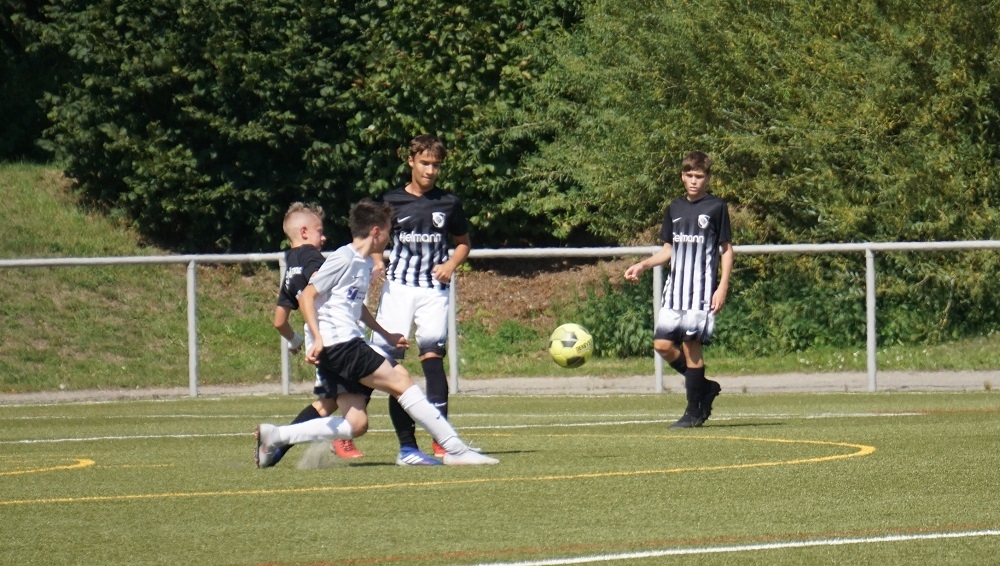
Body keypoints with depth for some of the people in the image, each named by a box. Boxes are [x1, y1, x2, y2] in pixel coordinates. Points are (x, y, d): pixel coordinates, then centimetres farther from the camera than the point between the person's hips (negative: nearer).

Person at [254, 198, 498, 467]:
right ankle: (456, 449, -15)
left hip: (347, 345, 10)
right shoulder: (343, 258, -9)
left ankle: (275, 437, 3)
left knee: (356, 424, 2)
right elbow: (307, 296, -13)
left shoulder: (365, 263, 19)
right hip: (337, 342, -10)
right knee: (400, 382, -13)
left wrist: (386, 335, 36)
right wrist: (317, 338, -23)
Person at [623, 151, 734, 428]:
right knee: (662, 344, -4)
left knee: (691, 345, -10)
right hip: (675, 288, 6)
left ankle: (694, 411, 0)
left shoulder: (717, 208, -1)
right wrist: (642, 265, 6)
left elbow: (726, 250, 0)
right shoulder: (675, 208, 13)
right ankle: (704, 387, 16)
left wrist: (722, 288, -8)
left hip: (703, 288, -6)